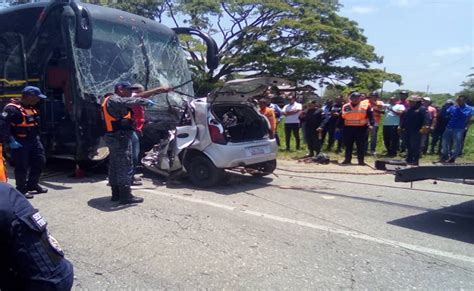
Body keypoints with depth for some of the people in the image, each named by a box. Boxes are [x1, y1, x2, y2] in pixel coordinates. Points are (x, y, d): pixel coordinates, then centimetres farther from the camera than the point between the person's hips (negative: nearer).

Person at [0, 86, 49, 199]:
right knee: (22, 167, 0)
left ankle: (32, 184, 29)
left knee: (40, 162, 12)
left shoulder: (31, 107, 10)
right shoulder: (12, 109, -18)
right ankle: (21, 189, 15)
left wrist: (37, 136, 15)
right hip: (20, 143, -8)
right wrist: (10, 141, -25)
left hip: (34, 140, 9)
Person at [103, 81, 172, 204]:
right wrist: (145, 101, -28)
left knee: (114, 166, 14)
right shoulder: (115, 100, -14)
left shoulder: (110, 100, 20)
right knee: (125, 166, -8)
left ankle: (116, 193, 23)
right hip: (120, 137, -11)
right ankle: (125, 196, -5)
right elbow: (130, 101, -32)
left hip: (114, 137, 11)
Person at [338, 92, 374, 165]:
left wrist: (371, 124, -17)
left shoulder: (365, 105, 0)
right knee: (348, 145, 8)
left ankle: (361, 160, 9)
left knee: (361, 145, 1)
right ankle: (347, 159, 18)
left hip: (361, 128, -2)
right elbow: (342, 117, 12)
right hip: (348, 128, 3)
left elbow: (370, 116, -4)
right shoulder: (345, 106, 8)